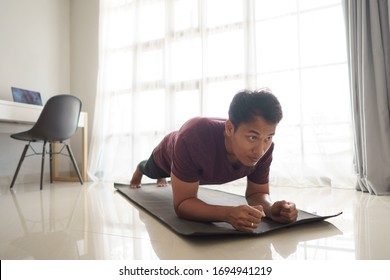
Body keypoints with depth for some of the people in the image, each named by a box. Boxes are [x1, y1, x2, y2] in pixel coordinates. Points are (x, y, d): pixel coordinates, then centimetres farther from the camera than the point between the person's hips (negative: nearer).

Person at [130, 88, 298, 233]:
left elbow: (257, 192, -25)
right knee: (151, 171, 36)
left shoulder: (263, 148, -39)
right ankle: (139, 170, 72)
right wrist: (228, 214, -65)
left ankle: (162, 178, 77)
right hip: (169, 156, -3)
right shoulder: (193, 138, -53)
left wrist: (271, 208, -49)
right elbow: (182, 203, -48)